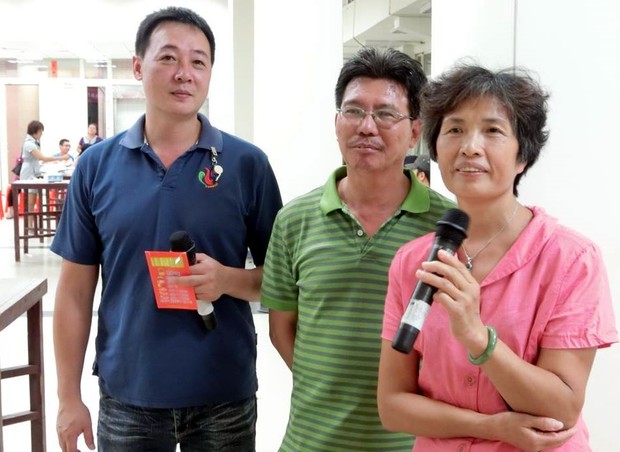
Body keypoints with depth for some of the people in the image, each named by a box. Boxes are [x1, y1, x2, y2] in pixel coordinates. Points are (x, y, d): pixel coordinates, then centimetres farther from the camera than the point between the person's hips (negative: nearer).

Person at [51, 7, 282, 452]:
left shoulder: (248, 164, -5)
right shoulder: (96, 165, -1)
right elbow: (76, 289, 3)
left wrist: (227, 279, -20)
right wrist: (69, 397, 2)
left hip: (224, 395, -1)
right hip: (126, 394, 1)